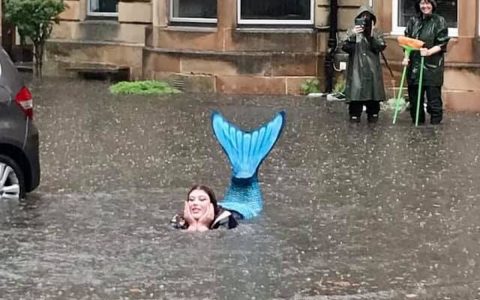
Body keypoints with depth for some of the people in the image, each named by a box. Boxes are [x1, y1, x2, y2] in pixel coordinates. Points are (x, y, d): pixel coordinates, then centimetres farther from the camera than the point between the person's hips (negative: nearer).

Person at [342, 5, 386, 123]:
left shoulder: (376, 33, 9)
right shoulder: (352, 32, 5)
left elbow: (381, 47, -6)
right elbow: (345, 47, -7)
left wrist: (371, 36, -17)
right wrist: (352, 35, -20)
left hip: (372, 69, 2)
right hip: (356, 68, -2)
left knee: (373, 90, 0)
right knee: (356, 90, -9)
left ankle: (373, 114, 10)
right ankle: (354, 115, -5)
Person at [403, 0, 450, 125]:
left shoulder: (439, 21, 0)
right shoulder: (413, 21, 10)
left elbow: (442, 44, -4)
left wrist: (429, 52, -19)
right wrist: (406, 57, -3)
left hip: (432, 66, -4)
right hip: (414, 65, 4)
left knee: (433, 96, -4)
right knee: (414, 96, 8)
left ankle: (435, 124, 4)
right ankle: (417, 122, 19)